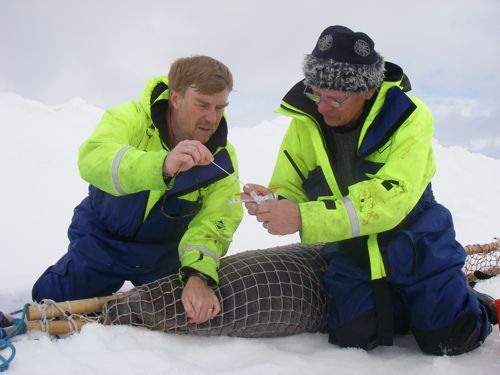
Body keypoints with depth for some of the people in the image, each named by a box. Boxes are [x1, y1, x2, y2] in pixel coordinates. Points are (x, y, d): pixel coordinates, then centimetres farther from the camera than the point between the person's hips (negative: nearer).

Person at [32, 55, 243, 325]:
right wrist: (163, 166, -62)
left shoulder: (222, 157, -19)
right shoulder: (132, 118, -25)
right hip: (102, 237, -1)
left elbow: (214, 221, -31)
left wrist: (198, 275, -51)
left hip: (163, 252, 2)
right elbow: (92, 160, -45)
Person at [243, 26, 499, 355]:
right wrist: (271, 204, -30)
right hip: (351, 252, 3)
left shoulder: (409, 116, -20)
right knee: (355, 338, -9)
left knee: (450, 339, -7)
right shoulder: (305, 122, -10)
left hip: (415, 244, -3)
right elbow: (289, 191, -4)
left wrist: (304, 218, -40)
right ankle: (397, 304, 22)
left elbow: (390, 199, -32)